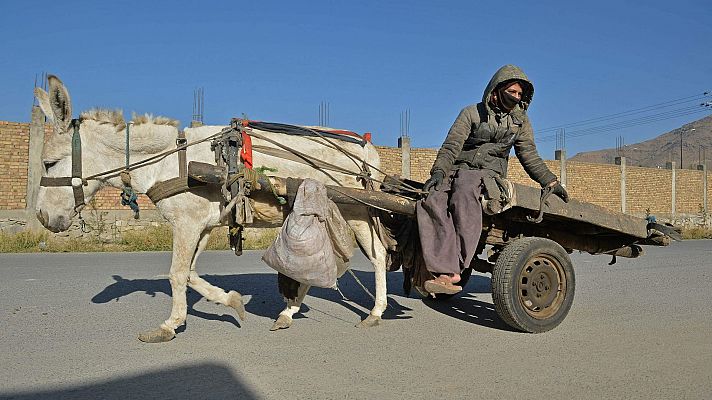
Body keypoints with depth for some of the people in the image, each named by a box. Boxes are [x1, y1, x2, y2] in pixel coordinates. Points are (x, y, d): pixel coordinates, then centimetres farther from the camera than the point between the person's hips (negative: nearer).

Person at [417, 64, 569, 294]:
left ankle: (459, 264, -40)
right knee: (431, 199, -34)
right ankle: (447, 271, -43)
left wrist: (551, 182, 15)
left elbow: (529, 156, 22)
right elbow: (451, 145, -2)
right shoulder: (472, 113, 8)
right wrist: (439, 171, -19)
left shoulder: (520, 121, 18)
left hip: (489, 172, 0)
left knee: (464, 193, -39)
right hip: (457, 168, 0)